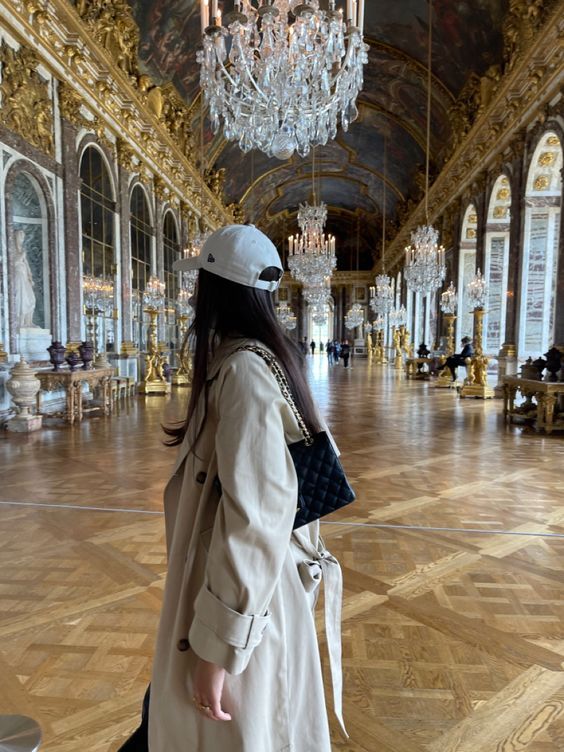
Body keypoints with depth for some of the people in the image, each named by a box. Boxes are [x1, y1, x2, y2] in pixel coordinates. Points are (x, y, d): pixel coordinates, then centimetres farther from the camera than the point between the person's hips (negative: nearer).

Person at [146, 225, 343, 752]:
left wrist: (218, 646, -21)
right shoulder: (269, 357, 5)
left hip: (241, 598, -9)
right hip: (247, 583, 9)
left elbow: (253, 517, -28)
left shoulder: (243, 371, -25)